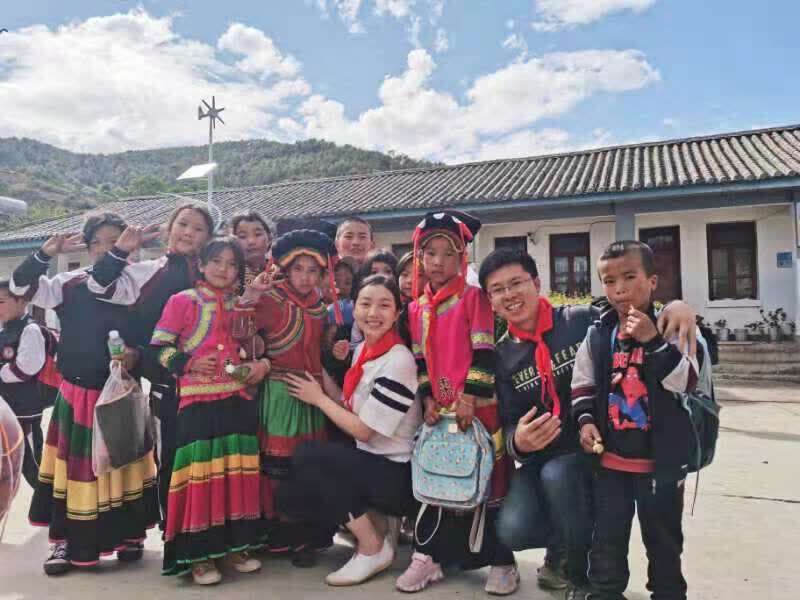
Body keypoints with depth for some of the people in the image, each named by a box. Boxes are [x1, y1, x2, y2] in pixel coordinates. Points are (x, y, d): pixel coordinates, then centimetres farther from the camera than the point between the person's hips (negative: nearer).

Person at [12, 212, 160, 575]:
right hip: (78, 394, 0)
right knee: (76, 469, 6)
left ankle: (131, 536, 23)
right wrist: (47, 253, -19)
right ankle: (66, 542, 20)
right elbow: (20, 286, -7)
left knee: (123, 466, 9)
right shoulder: (69, 285, 0)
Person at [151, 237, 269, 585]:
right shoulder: (182, 301, -1)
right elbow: (159, 347, -3)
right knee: (200, 474, -3)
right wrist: (188, 363, -17)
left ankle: (235, 546, 21)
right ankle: (197, 555, 9)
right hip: (197, 402, -5)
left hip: (238, 400, 5)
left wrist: (262, 364, 2)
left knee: (238, 473, 8)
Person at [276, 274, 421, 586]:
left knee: (307, 455, -21)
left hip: (399, 475, -8)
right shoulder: (361, 350, 5)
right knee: (290, 497, -2)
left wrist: (318, 398, -6)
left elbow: (364, 431, -18)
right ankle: (376, 526, 9)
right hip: (371, 463, 8)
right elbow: (349, 410, 6)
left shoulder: (398, 361, -21)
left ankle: (373, 549, -7)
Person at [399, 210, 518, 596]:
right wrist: (428, 399, -1)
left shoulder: (474, 298, -4)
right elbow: (419, 359, 10)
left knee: (487, 480, 4)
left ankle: (501, 562, 17)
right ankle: (428, 557, 23)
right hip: (438, 408, 4)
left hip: (477, 406, -4)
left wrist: (469, 398, -17)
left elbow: (484, 352, -10)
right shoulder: (416, 309, 10)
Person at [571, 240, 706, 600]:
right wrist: (586, 420, -6)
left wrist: (652, 340, -25)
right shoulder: (598, 334, -1)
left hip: (661, 458, -2)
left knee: (662, 536, 16)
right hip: (611, 457, 2)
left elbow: (685, 381, -18)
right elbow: (582, 384, 7)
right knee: (607, 536, 13)